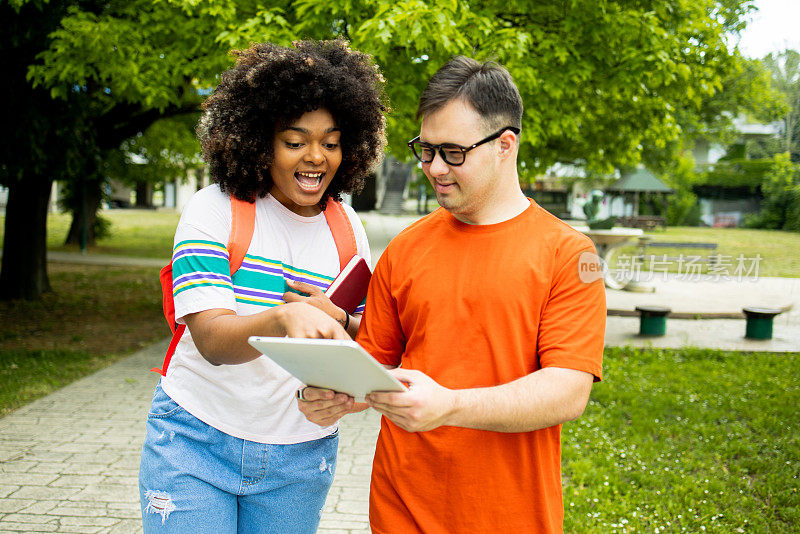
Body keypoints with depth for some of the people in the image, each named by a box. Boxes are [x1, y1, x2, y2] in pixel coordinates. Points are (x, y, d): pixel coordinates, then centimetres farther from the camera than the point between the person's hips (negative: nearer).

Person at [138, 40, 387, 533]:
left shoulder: (347, 229, 2)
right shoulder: (214, 211, -11)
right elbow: (212, 340, -24)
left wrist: (338, 321, -13)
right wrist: (284, 317, -44)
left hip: (299, 457, 3)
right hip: (196, 441, -3)